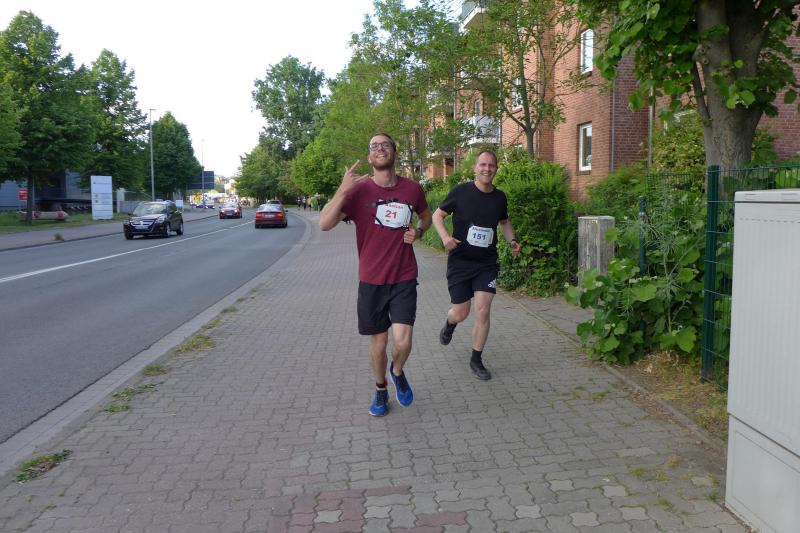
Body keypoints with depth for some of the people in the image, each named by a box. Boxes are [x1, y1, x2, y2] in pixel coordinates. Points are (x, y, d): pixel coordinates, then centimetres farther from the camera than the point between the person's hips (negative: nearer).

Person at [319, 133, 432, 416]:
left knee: (402, 341, -12)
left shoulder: (412, 188, 0)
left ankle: (398, 372, 23)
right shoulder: (359, 189, -6)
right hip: (371, 281, 0)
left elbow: (426, 216, 21)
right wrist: (342, 191, -27)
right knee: (378, 343, 11)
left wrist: (418, 231, -1)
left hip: (404, 279, 0)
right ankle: (380, 390, 37)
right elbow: (324, 224, -17)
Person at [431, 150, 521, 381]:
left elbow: (504, 222, 21)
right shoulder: (461, 191, -9)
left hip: (487, 263, 2)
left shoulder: (499, 197, 2)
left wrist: (512, 240, 2)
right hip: (460, 261, -2)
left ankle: (476, 360, 11)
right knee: (461, 313, 4)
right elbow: (437, 215, 0)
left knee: (483, 311, -6)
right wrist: (445, 236, -18)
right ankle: (450, 323, 44)